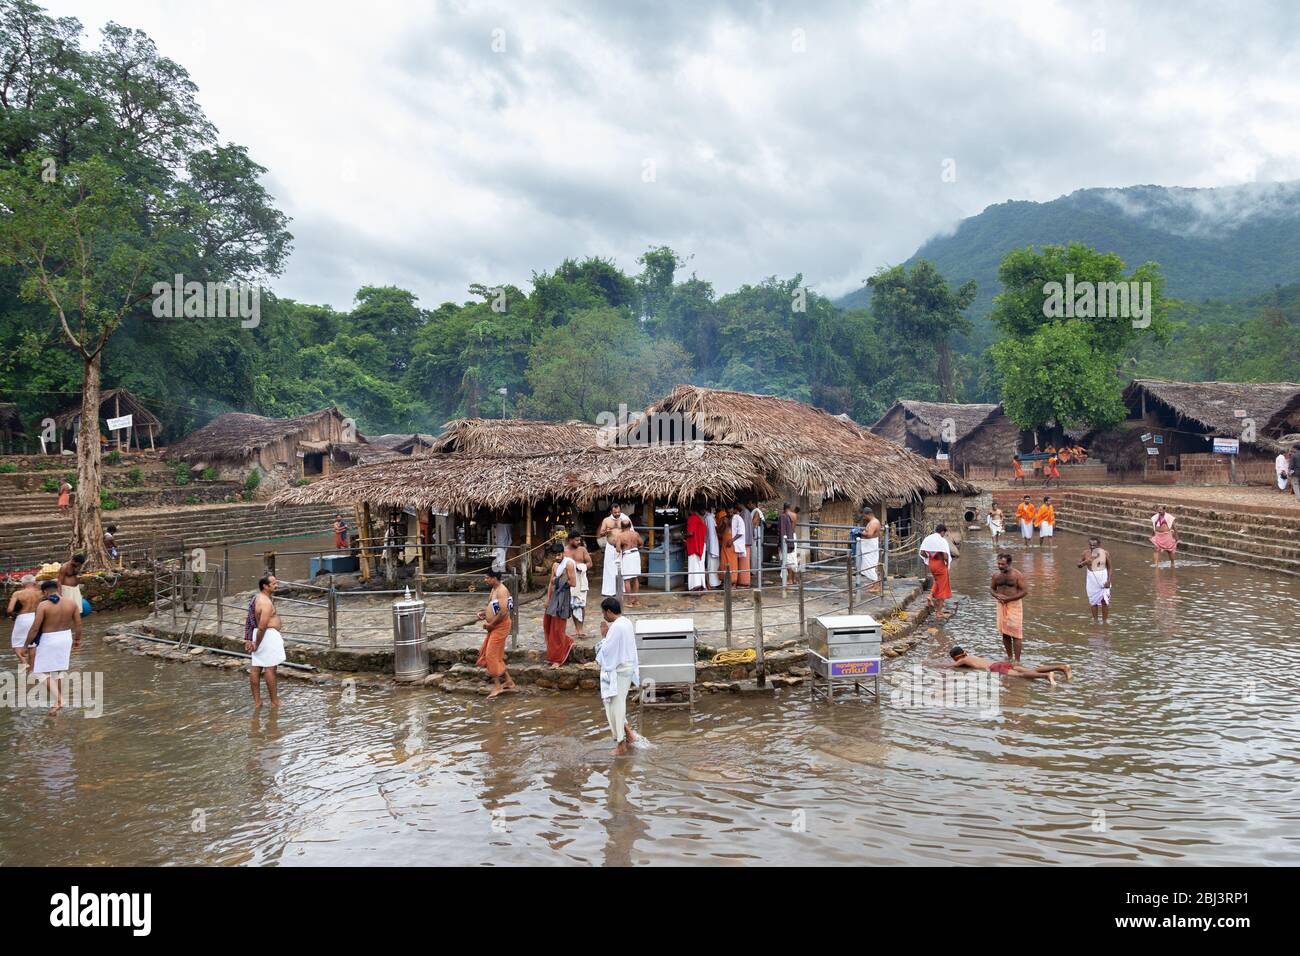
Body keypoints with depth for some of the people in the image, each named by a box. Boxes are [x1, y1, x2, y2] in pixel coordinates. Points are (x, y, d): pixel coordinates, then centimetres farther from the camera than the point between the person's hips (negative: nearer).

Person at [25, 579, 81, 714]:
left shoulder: (43, 605, -17)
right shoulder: (72, 603, -5)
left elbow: (35, 628, -16)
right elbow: (78, 624, 2)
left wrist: (26, 644, -4)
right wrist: (77, 639, 16)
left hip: (48, 640, -5)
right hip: (66, 638, 5)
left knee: (47, 671, 6)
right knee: (60, 668, 18)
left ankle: (57, 701, -5)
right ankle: (60, 697, 25)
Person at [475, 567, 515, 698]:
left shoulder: (501, 590, -20)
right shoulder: (493, 589, 12)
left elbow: (503, 611, -28)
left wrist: (491, 624, -19)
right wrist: (484, 614, 7)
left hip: (500, 626, -10)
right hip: (494, 627, 10)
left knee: (492, 655, -6)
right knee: (497, 655, 15)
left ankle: (497, 686, 2)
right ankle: (509, 681, 23)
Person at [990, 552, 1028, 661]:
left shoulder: (1017, 575, -9)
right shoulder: (996, 575, 6)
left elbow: (1025, 591, -12)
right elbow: (991, 588, 16)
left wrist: (1009, 598, -17)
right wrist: (997, 595, -7)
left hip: (1014, 605, -5)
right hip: (1001, 605, 5)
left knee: (1015, 634, -7)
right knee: (1004, 633, 9)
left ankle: (1017, 660, -5)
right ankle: (1009, 656, 20)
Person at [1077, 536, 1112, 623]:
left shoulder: (1105, 553, -5)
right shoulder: (1086, 553, -2)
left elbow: (1109, 567, 0)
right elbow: (1079, 565, 7)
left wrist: (1108, 580, -9)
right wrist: (1085, 562, -15)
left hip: (1103, 577, -2)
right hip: (1091, 578, 2)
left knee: (1104, 600, -4)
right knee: (1093, 600, 8)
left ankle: (1104, 621, 7)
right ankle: (1094, 620, 18)